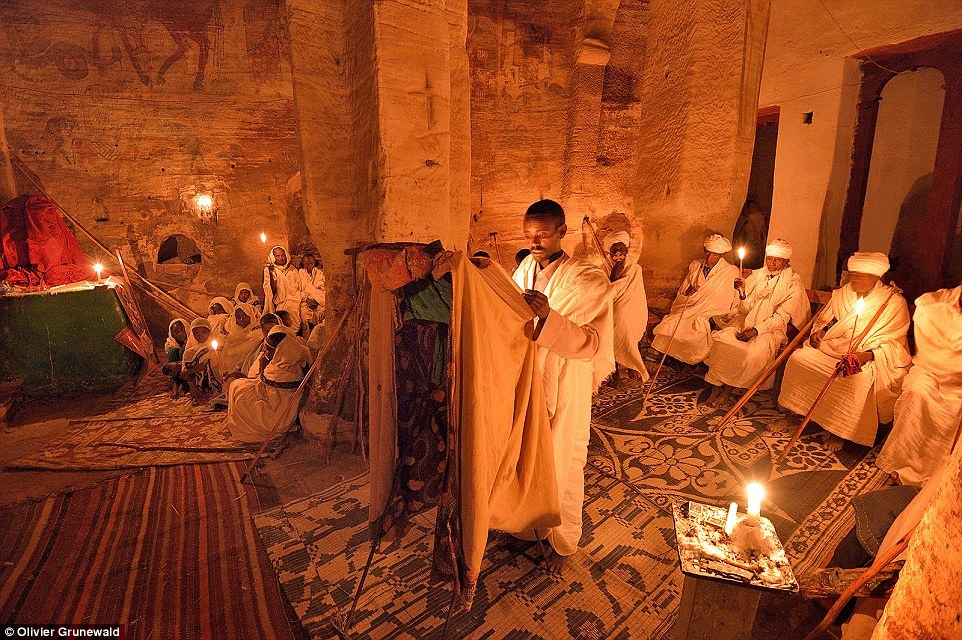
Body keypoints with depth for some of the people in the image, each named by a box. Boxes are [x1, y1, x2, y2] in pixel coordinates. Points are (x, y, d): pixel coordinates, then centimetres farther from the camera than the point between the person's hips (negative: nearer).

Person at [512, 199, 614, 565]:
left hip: (563, 389, -5)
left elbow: (593, 343, -25)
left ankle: (564, 541, 37)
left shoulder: (588, 280, -17)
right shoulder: (525, 269, 2)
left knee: (561, 466, 11)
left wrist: (549, 316, -38)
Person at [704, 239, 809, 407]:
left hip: (772, 329, -4)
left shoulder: (793, 284, -2)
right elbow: (746, 309, 7)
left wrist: (756, 330, -22)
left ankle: (728, 390, -13)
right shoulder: (757, 275, 10)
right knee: (720, 338, -24)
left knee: (753, 353, -33)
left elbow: (781, 317, -10)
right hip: (747, 321, 4)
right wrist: (742, 292, -13)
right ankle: (716, 387, -19)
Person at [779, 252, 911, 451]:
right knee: (798, 358, -18)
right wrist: (819, 331, -3)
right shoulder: (842, 294, 9)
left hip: (871, 358, -5)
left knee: (858, 378, -37)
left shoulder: (894, 302, -5)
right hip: (831, 349, 5)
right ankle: (800, 413, -5)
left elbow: (893, 343, -10)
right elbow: (824, 318, 21)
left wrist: (867, 355, -26)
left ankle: (837, 430, -17)